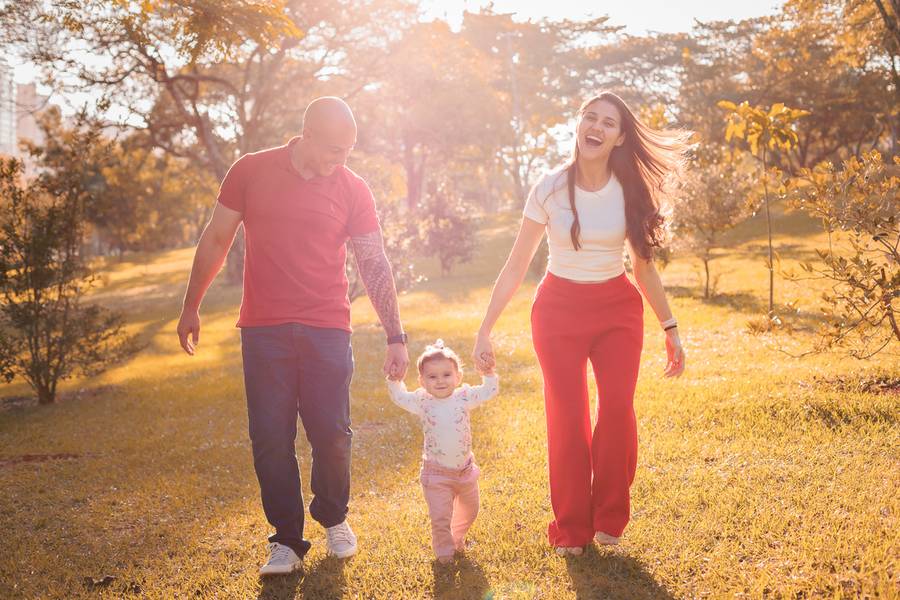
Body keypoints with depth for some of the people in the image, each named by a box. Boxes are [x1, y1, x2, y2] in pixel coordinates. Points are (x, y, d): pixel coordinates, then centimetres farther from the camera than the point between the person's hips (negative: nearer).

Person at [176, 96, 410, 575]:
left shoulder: (352, 189, 2)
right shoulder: (250, 172, 1)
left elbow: (375, 265, 2)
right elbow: (215, 240, 9)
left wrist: (395, 336, -1)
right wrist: (190, 307, 11)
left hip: (327, 331, 0)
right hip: (263, 329, 0)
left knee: (331, 434, 0)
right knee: (271, 439, 1)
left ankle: (334, 518, 28)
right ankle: (287, 540, 16)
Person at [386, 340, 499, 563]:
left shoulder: (464, 397, -8)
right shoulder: (422, 402, -9)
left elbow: (489, 391, -2)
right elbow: (399, 397, 1)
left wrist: (489, 373, -18)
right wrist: (394, 378, -14)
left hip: (465, 469, 3)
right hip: (436, 473, -3)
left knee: (469, 510, 22)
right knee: (440, 517, -1)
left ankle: (457, 538, 48)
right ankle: (444, 550, 24)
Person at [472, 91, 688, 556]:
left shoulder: (631, 192, -4)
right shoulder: (550, 188, -10)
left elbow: (643, 267, 7)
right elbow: (516, 265, -7)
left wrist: (669, 328, 7)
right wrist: (485, 330, -10)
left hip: (618, 309, 2)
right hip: (560, 309, -1)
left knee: (618, 411, -10)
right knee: (567, 418, -5)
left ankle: (609, 521, 11)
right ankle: (571, 530, 14)